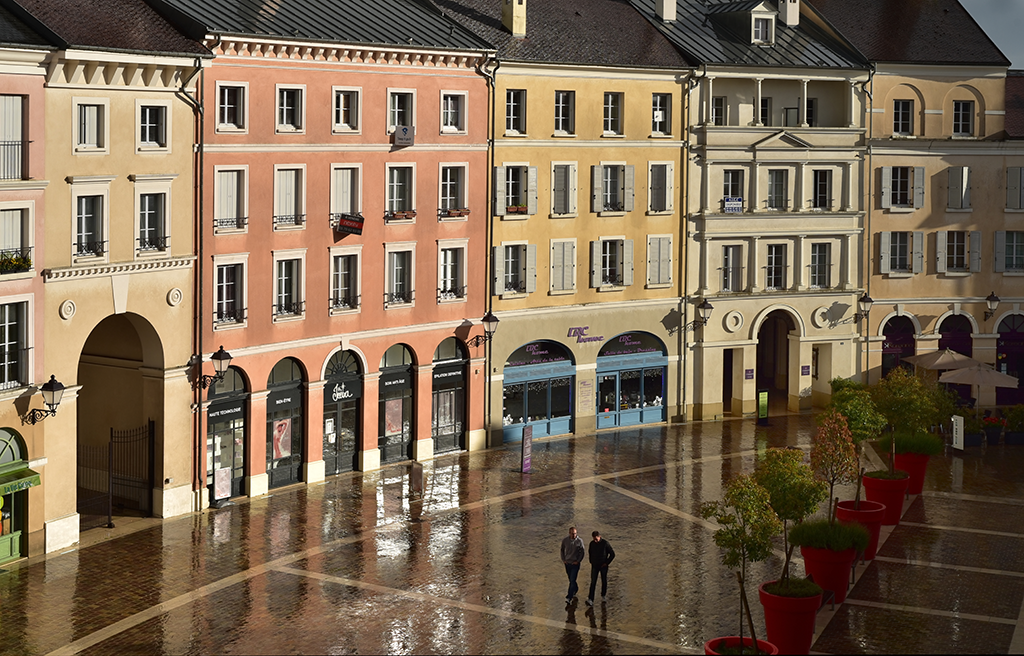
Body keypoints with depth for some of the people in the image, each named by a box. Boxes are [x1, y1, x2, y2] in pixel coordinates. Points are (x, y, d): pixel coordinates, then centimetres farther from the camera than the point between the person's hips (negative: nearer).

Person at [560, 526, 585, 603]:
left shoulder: (579, 541, -11)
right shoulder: (565, 540, -4)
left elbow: (582, 552, -3)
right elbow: (562, 550, 10)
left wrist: (578, 561, -9)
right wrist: (563, 559, 2)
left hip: (575, 563, -4)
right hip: (567, 563, 4)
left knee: (572, 580, -10)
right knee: (571, 580, 17)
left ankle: (569, 598, -11)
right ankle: (576, 589, 45)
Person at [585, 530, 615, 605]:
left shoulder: (605, 543, -16)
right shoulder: (592, 543, -5)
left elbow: (612, 554, -9)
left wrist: (607, 563, -9)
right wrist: (591, 562, 8)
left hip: (603, 566, -2)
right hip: (595, 565, 2)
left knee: (604, 581, 12)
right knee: (593, 582, -5)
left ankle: (603, 595, 34)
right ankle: (590, 600, -11)